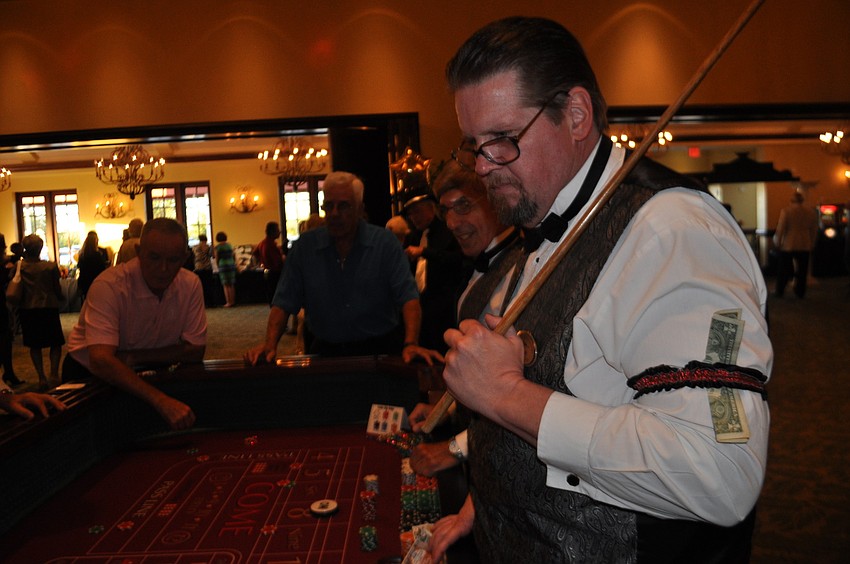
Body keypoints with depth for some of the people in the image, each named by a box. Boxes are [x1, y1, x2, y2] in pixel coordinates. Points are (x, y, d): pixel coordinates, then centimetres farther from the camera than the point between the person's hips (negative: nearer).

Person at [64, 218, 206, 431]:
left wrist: (134, 357, -21)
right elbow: (101, 360, -36)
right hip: (91, 372, -3)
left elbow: (195, 350, -10)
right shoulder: (109, 286, -26)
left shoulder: (191, 285, -13)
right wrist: (160, 399, -49)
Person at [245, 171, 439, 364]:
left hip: (381, 349, -1)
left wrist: (411, 344, -24)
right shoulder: (305, 246, 4)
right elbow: (284, 302, 4)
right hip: (326, 352, 1)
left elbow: (408, 297, -9)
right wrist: (270, 345, -12)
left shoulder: (385, 242, -2)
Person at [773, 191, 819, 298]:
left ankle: (779, 292, 9)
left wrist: (777, 242, 1)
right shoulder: (811, 211, 3)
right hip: (805, 245, 3)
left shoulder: (786, 210, -9)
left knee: (783, 270, 7)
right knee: (802, 270, 10)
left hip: (788, 245, -3)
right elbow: (814, 230, 8)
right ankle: (800, 293, 12)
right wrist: (812, 244, 17)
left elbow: (780, 229, -10)